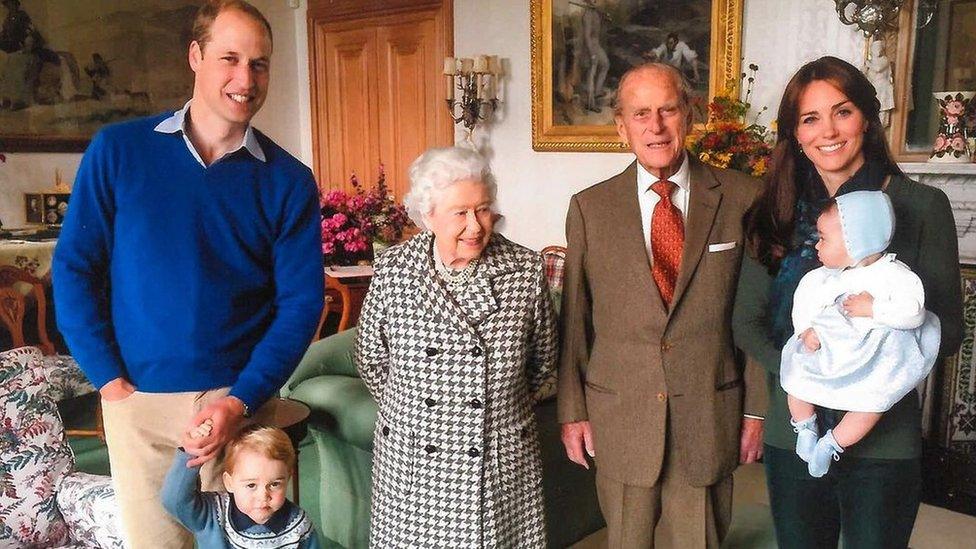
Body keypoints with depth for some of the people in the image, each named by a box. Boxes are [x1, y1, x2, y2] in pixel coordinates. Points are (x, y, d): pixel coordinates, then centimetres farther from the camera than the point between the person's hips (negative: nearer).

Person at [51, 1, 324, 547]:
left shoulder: (288, 180, -1)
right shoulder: (118, 150, 0)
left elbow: (301, 301, -4)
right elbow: (74, 267, 1)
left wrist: (240, 401, -12)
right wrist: (110, 380, -6)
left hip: (242, 398, 0)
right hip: (138, 400, 0)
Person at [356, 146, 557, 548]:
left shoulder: (526, 270, -8)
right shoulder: (392, 270, -7)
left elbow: (542, 358, 6)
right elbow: (371, 361, 5)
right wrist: (404, 411, 11)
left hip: (501, 456, 0)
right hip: (412, 458, 0)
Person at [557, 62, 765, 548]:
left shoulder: (742, 197, -3)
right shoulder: (589, 208, -2)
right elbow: (573, 318, 2)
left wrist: (758, 409, 2)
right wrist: (571, 412, 3)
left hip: (710, 418, 0)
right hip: (619, 418, 1)